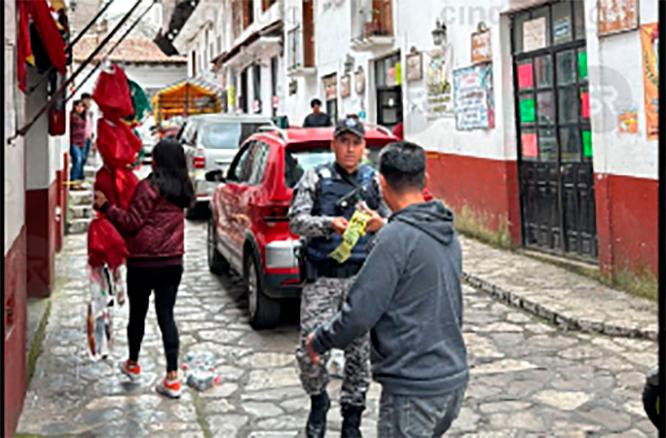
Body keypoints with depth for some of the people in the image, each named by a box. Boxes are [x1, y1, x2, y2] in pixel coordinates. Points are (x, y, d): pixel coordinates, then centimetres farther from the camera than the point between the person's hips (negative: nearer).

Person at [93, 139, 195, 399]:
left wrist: (105, 206, -5)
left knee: (137, 314, 14)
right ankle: (172, 378, 1)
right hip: (173, 262, 5)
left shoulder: (150, 186, -14)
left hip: (143, 262, -5)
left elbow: (131, 222, -14)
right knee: (166, 316, 6)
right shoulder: (182, 190, 7)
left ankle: (133, 365, 34)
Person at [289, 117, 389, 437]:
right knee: (310, 348, -8)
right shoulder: (315, 178, 3)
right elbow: (296, 220, -5)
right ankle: (318, 401, 21)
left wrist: (379, 224, -13)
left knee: (359, 351, 5)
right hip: (322, 276, -2)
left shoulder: (374, 181, 10)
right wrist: (329, 224, -24)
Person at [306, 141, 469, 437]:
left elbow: (360, 312, -19)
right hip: (454, 376, 8)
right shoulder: (448, 234, 7)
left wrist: (319, 341, -2)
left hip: (414, 387, -8)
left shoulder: (397, 237, -19)